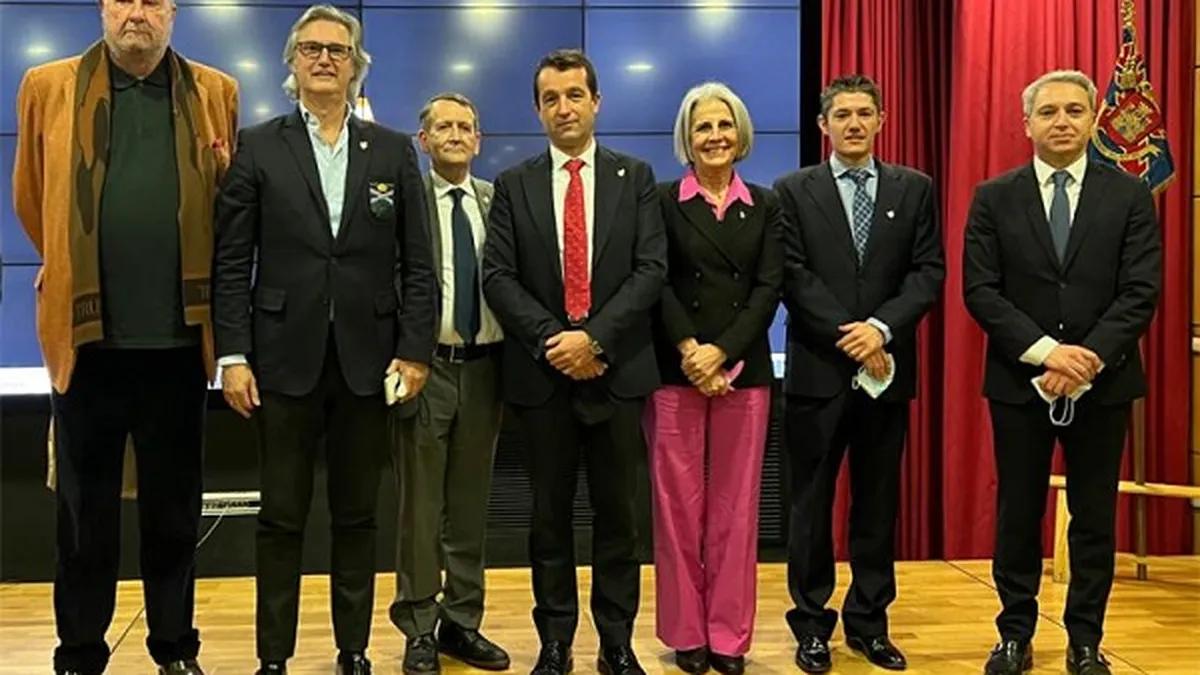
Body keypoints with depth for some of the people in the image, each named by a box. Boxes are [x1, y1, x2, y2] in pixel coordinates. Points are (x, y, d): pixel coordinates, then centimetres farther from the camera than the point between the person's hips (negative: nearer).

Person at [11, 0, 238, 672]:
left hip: (178, 338, 0)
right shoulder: (48, 87, 3)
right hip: (86, 333, 0)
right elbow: (31, 197, 14)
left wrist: (203, 295, 6)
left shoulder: (215, 93, 4)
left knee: (174, 509, 11)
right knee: (84, 510, 9)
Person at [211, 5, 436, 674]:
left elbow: (417, 263, 4)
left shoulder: (394, 150, 7)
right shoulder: (258, 147, 4)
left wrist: (416, 350, -3)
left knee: (358, 516, 10)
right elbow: (232, 263, 0)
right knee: (282, 518, 6)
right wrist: (233, 355, -6)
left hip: (368, 361, 1)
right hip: (286, 359, -1)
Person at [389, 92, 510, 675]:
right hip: (427, 366, -3)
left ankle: (462, 623, 23)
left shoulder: (498, 202, 7)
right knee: (420, 505, 5)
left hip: (484, 366, 4)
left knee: (471, 504, 12)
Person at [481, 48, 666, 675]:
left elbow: (651, 269, -4)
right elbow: (498, 277, -1)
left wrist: (594, 336, -15)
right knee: (550, 513, 8)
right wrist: (551, 340, -13)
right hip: (540, 371, 1)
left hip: (617, 368, 0)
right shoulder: (513, 184, 6)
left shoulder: (635, 177, 5)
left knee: (617, 511, 7)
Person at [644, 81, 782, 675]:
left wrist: (722, 352, -12)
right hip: (675, 372, -2)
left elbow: (769, 289, 1)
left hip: (744, 370, 2)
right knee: (679, 502, 2)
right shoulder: (663, 202, 3)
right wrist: (689, 352, -15)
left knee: (735, 503, 5)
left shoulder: (765, 207, 10)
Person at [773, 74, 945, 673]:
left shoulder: (914, 189, 8)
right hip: (818, 370, -2)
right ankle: (812, 625, 15)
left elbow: (928, 272, 1)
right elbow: (794, 278, -6)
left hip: (888, 367, 2)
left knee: (878, 503, 10)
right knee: (812, 503, 5)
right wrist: (850, 340, -14)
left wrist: (881, 327, -15)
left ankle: (868, 622, 22)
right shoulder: (794, 191, 2)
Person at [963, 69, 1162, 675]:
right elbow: (980, 291, -5)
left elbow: (1141, 293, -5)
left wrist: (1087, 360, -17)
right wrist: (1046, 351, -16)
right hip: (1019, 380, 0)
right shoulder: (994, 198, 2)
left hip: (1103, 382, 0)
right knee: (1017, 515, 7)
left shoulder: (1130, 196, 2)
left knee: (1095, 517, 8)